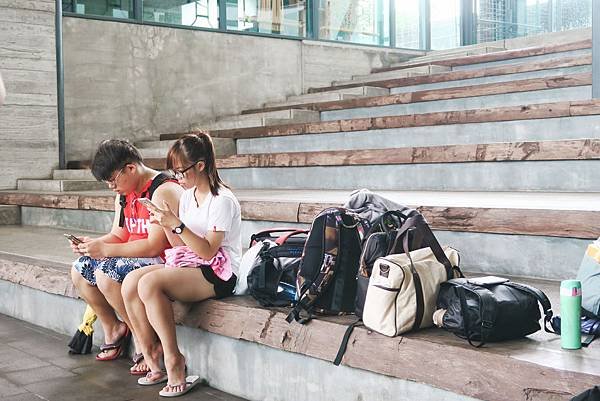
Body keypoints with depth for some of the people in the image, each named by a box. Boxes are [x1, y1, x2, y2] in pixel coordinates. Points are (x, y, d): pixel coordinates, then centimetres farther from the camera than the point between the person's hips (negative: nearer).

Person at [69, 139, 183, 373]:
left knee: (106, 273, -28)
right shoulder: (124, 194, 12)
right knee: (80, 269, 2)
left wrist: (105, 250, -25)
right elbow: (118, 236, 15)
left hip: (162, 261, -10)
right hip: (134, 257, 10)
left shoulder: (163, 191, -19)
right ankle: (112, 327, 16)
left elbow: (154, 246, -25)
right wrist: (91, 244, -6)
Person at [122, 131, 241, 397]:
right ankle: (152, 359, -6)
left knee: (149, 283, -29)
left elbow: (207, 251, -20)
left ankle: (173, 360, -16)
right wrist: (165, 225, -7)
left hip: (218, 274, -8)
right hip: (188, 264, 8)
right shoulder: (188, 195, 12)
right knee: (130, 282, -15)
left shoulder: (222, 200, -13)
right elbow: (182, 245, 11)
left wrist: (177, 225, -25)